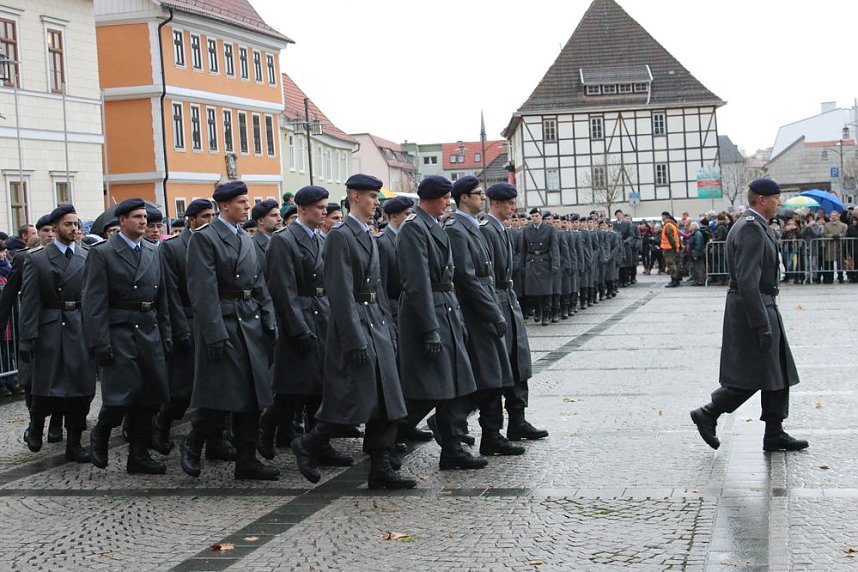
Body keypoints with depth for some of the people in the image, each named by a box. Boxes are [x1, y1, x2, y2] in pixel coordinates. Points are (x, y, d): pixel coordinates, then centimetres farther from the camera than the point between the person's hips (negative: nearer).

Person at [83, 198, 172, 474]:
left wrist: (166, 334, 11)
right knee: (122, 394, -11)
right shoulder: (102, 253, -4)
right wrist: (100, 344, -15)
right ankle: (100, 435, 18)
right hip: (119, 334, -6)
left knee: (150, 396, 5)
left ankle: (139, 456, 15)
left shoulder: (153, 252, 13)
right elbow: (93, 303, -9)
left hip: (150, 334, 6)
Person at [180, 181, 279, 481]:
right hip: (222, 323, -8)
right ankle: (192, 444, 17)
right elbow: (203, 291, -15)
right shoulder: (204, 238, -9)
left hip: (251, 322, 8)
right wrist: (215, 334, -20)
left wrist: (270, 320, 7)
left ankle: (246, 461, 14)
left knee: (251, 395, 7)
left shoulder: (246, 239, 15)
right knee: (223, 395, -7)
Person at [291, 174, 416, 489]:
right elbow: (341, 293, -18)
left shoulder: (368, 236, 16)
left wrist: (383, 327, 15)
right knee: (352, 401, -5)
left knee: (385, 400, 6)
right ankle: (307, 446, 16)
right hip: (354, 325, -9)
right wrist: (355, 341, -21)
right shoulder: (340, 236, -13)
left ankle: (381, 469, 10)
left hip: (375, 322, 9)